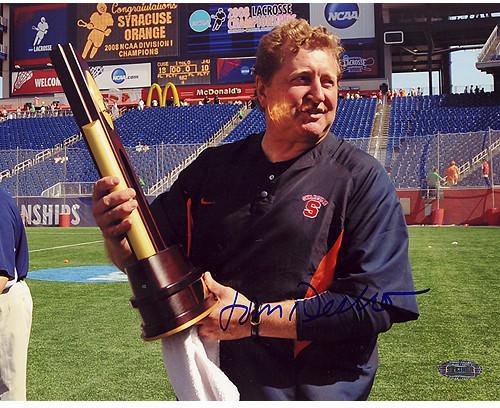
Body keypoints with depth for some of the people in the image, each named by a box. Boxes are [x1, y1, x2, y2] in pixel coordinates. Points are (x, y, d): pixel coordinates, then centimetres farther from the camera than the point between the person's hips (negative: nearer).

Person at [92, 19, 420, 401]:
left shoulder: (362, 178, -11)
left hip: (315, 390, -3)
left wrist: (253, 319, -19)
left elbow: (374, 305, -18)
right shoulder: (212, 167, 1)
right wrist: (117, 235, -16)